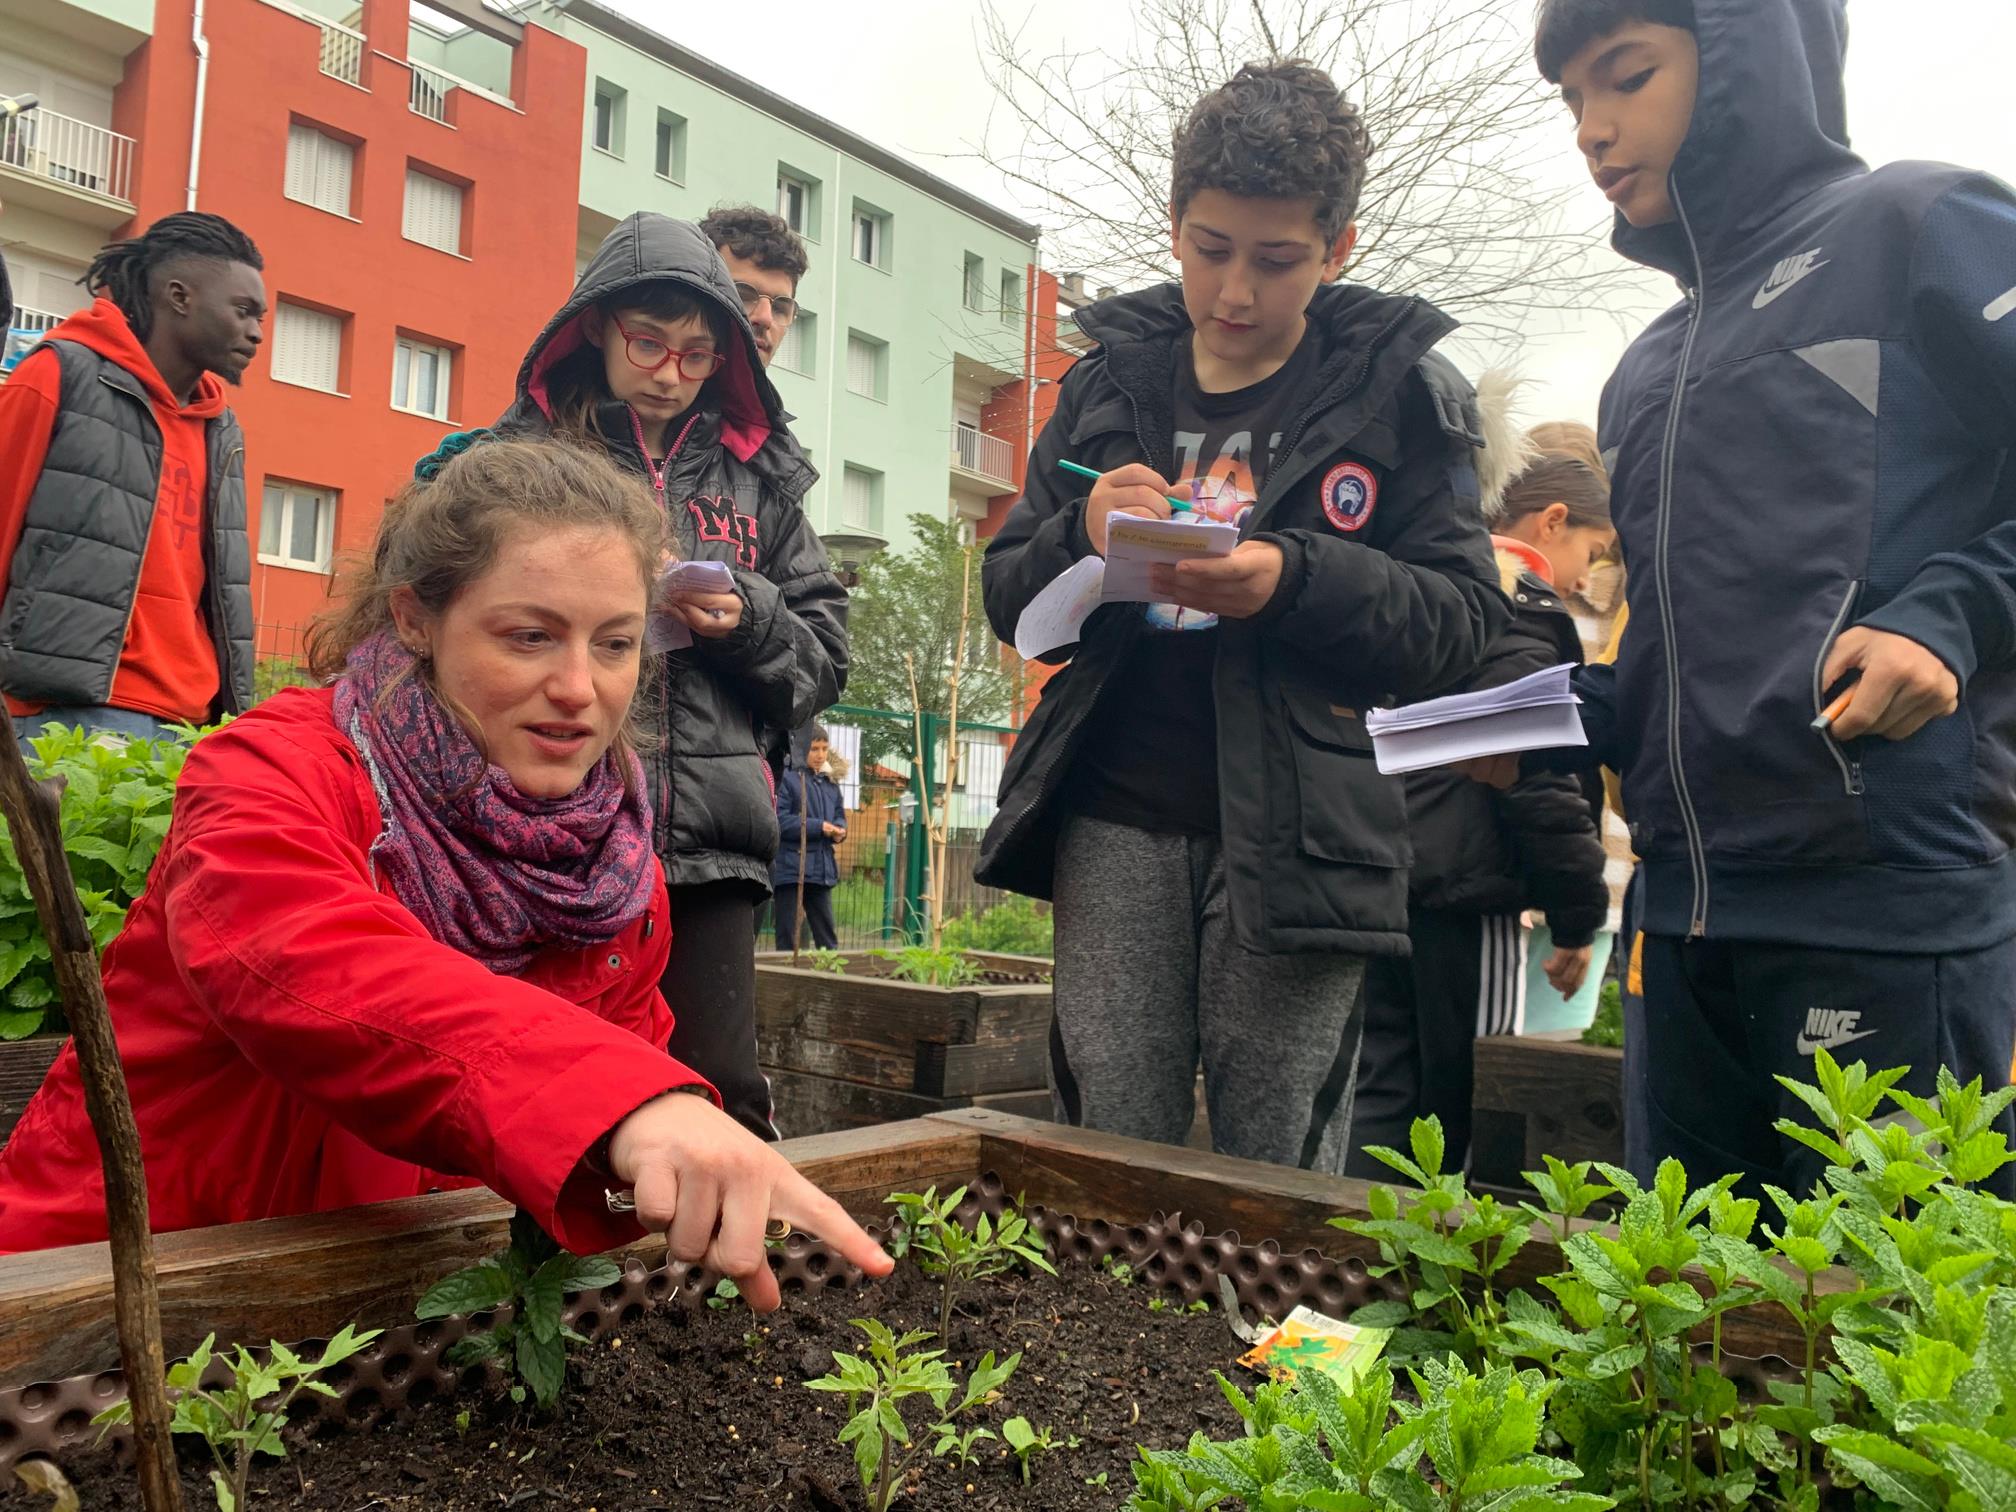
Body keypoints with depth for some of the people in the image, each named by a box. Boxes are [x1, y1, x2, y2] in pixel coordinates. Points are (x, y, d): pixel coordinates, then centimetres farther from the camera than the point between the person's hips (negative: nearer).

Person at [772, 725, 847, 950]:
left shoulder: (830, 783, 14)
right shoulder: (787, 779, -8)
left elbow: (840, 815, 21)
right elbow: (780, 820, -15)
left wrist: (839, 830, -3)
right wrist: (819, 827, -17)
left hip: (822, 867, 6)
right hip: (791, 867, -6)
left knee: (827, 933, 11)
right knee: (788, 935, 1)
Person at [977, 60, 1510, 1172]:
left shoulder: (1401, 390, 4)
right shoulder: (1110, 380, 12)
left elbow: (1463, 617, -2)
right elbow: (1010, 600, 12)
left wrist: (1294, 579, -18)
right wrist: (1085, 535, -9)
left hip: (1300, 827, -2)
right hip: (1119, 812, 2)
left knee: (1275, 1180, 3)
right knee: (1108, 1154, 5)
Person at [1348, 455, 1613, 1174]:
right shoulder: (1519, 611, -9)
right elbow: (1538, 776, -16)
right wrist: (1578, 914, -9)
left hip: (1381, 875, 8)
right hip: (1463, 888, -8)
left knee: (1381, 1092, 10)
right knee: (1459, 1102, 2)